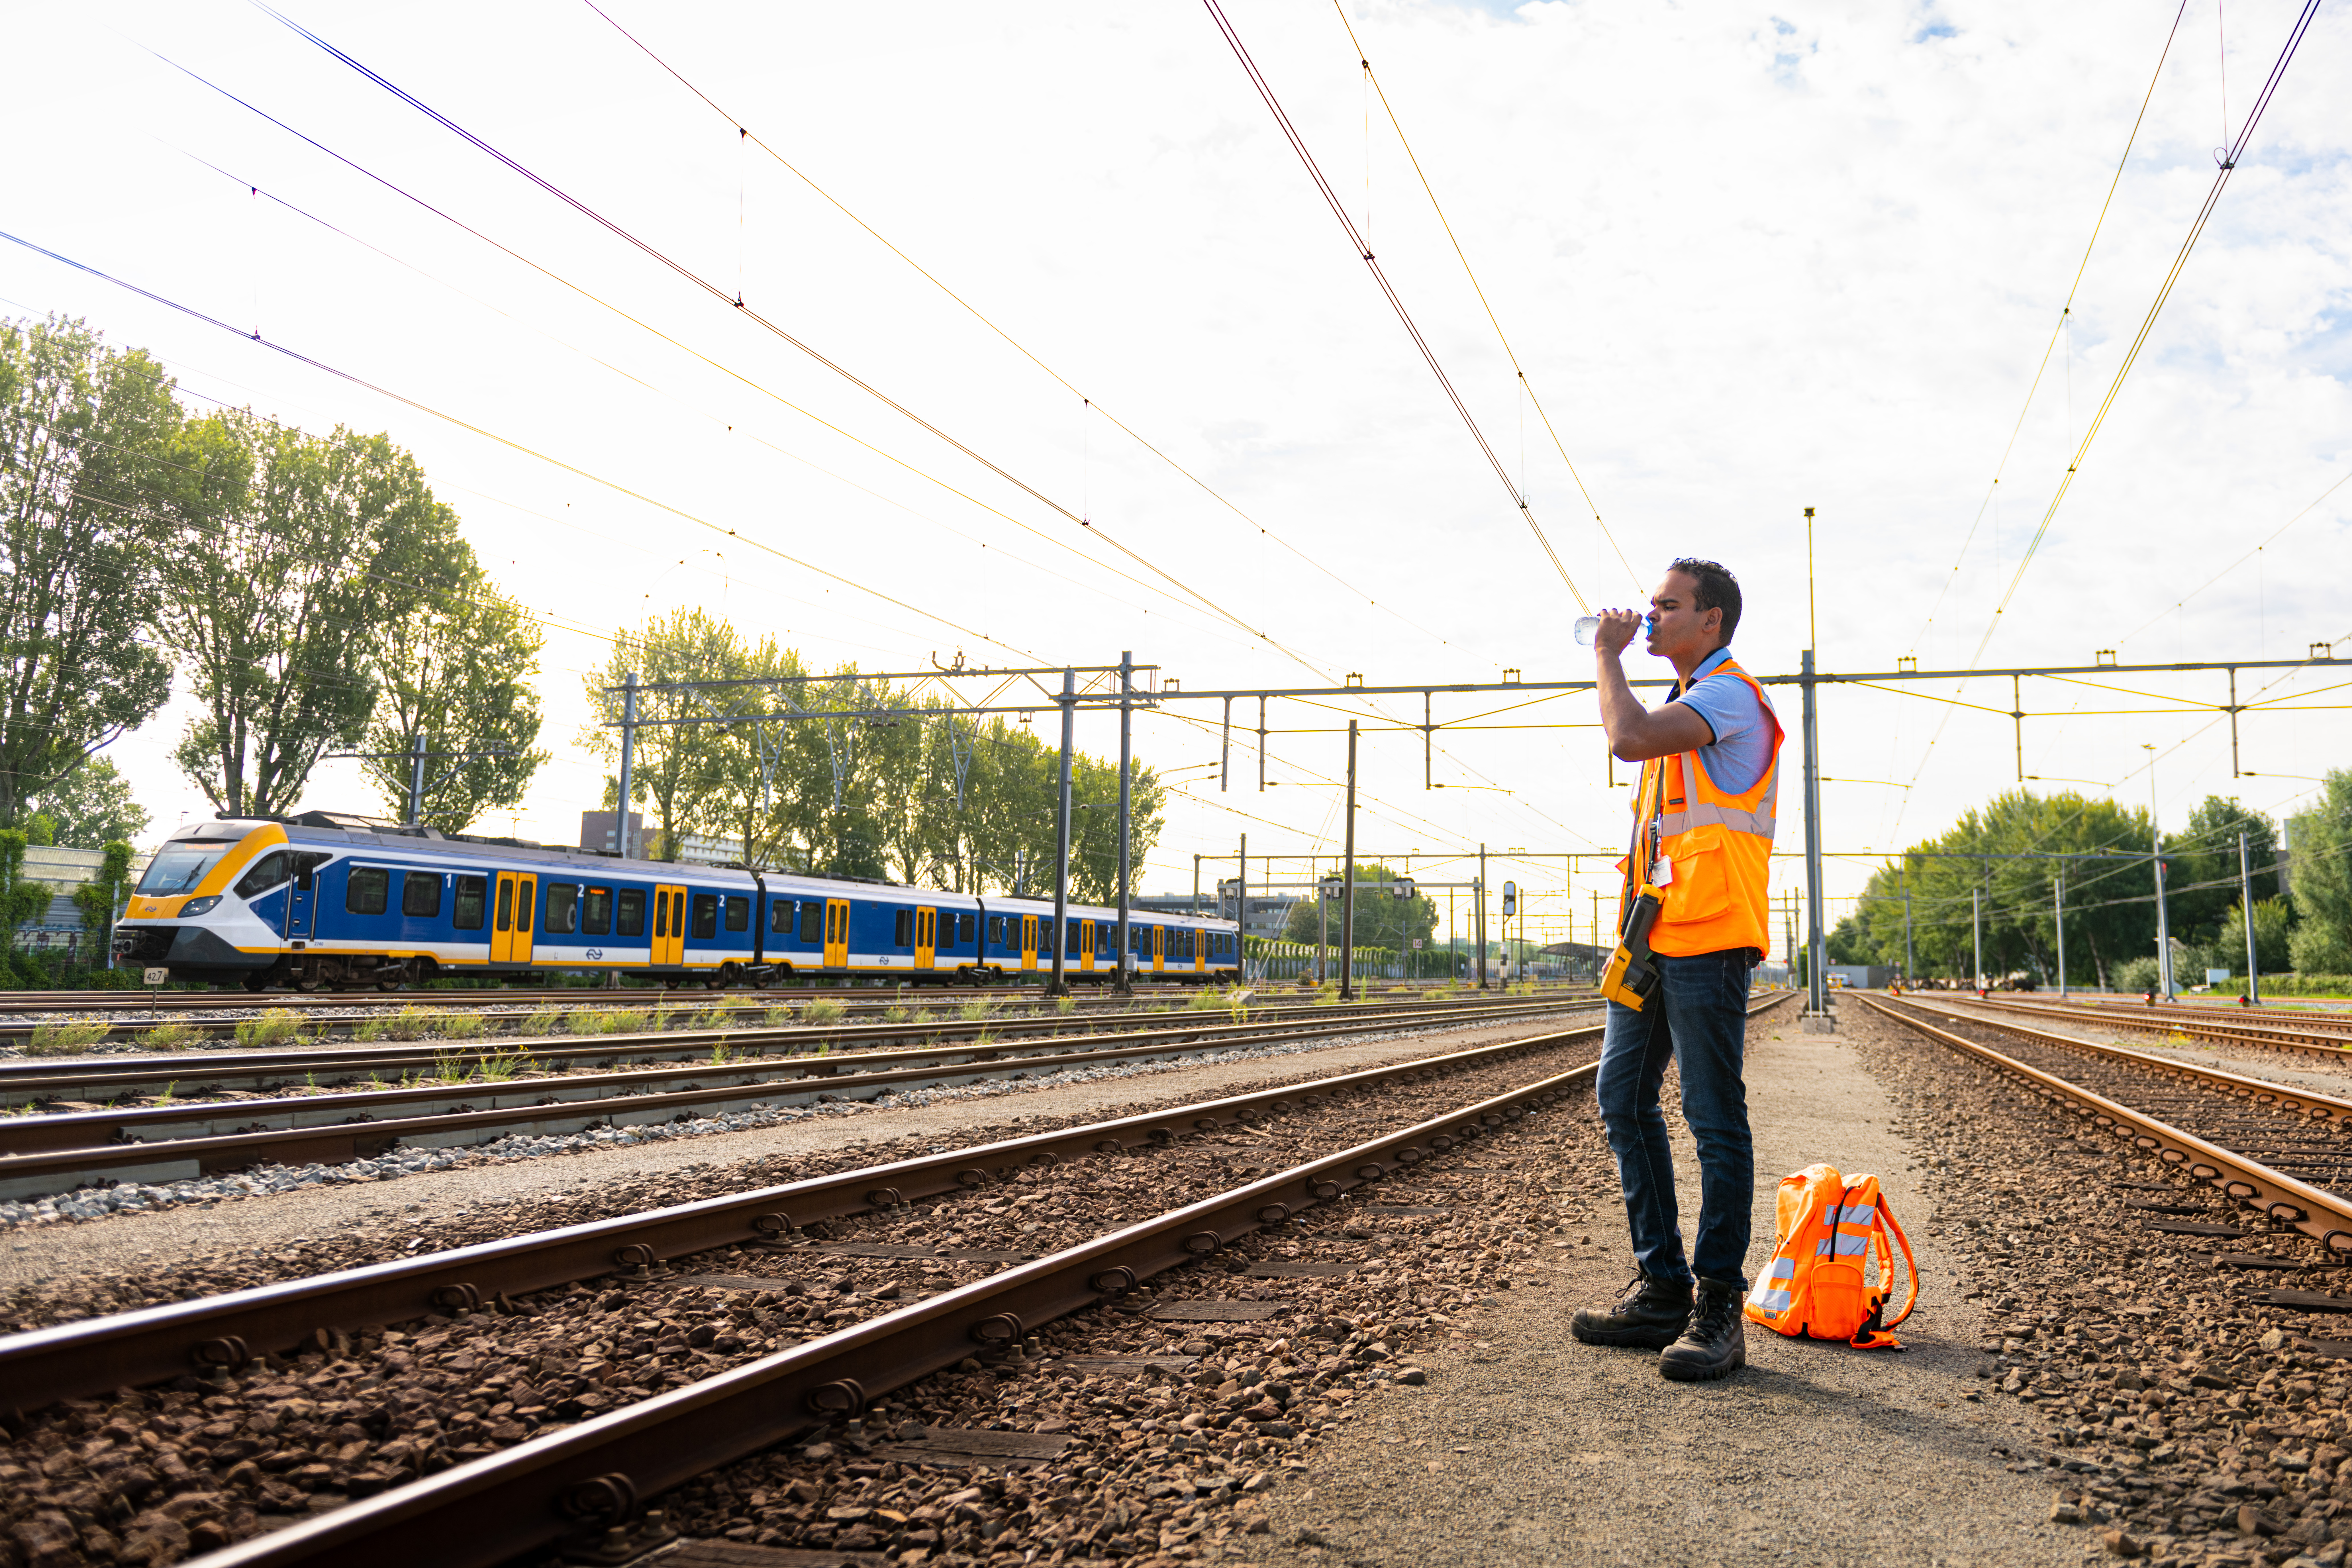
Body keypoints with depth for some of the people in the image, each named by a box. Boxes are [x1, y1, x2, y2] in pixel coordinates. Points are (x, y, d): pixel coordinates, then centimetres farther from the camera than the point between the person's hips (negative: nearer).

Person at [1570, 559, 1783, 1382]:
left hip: (1707, 939, -10)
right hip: (1654, 937, 10)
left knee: (1715, 1120, -6)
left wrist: (1608, 654, -8)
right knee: (1623, 1099, 9)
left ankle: (1717, 1309, 0)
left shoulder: (1730, 695, -7)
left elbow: (1629, 739, -24)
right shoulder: (1687, 704, 24)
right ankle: (1662, 1289, 16)